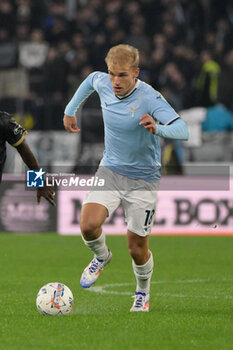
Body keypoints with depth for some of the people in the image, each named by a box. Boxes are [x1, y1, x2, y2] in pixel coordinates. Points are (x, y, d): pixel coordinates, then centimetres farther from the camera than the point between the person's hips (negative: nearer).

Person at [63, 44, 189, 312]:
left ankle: (143, 293, 34)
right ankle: (101, 256, 15)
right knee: (88, 225, -20)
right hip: (110, 170, 4)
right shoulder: (103, 84, -8)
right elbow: (90, 79, 19)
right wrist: (70, 110, 22)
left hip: (143, 179, -3)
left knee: (137, 248, 3)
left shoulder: (149, 98, -24)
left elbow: (182, 130, -33)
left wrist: (157, 129, -52)